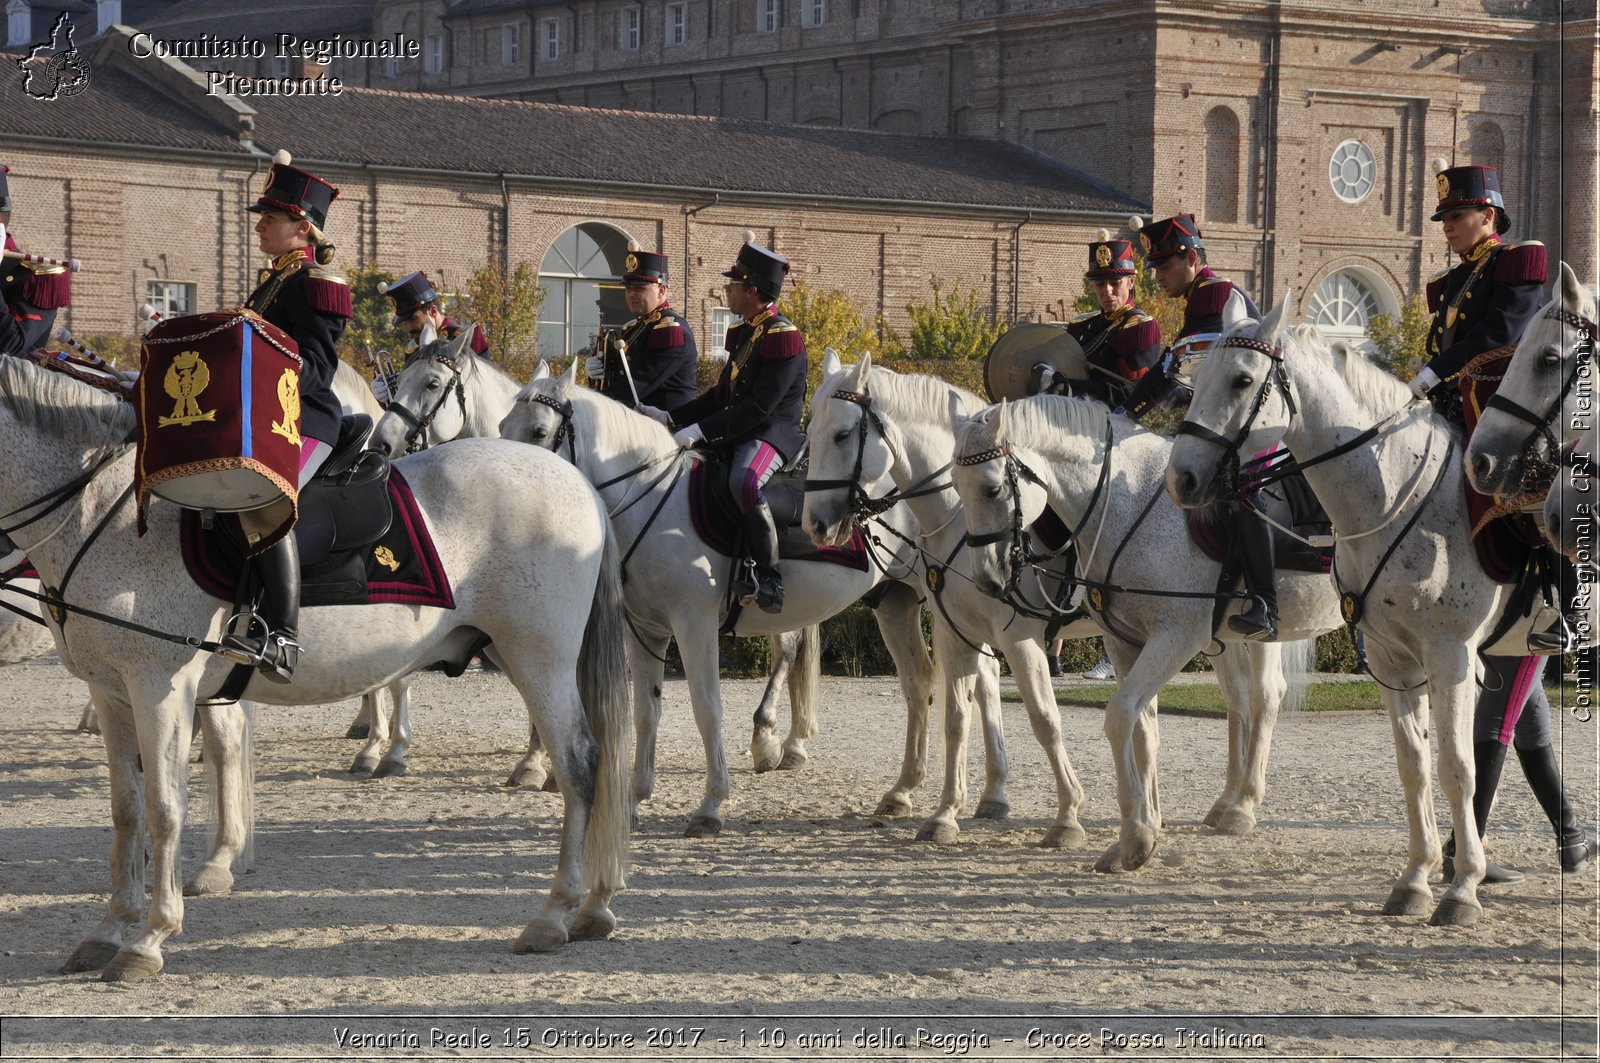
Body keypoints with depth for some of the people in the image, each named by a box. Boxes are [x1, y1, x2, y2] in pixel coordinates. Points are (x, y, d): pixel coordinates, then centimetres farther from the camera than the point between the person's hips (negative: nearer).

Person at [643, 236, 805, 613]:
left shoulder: (782, 336, -15)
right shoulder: (745, 333, 15)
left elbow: (760, 406, -21)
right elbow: (722, 395, 21)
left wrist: (701, 430, -24)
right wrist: (670, 418, 11)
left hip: (774, 431, -10)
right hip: (739, 430, 10)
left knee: (743, 480, -38)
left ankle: (767, 577, -29)